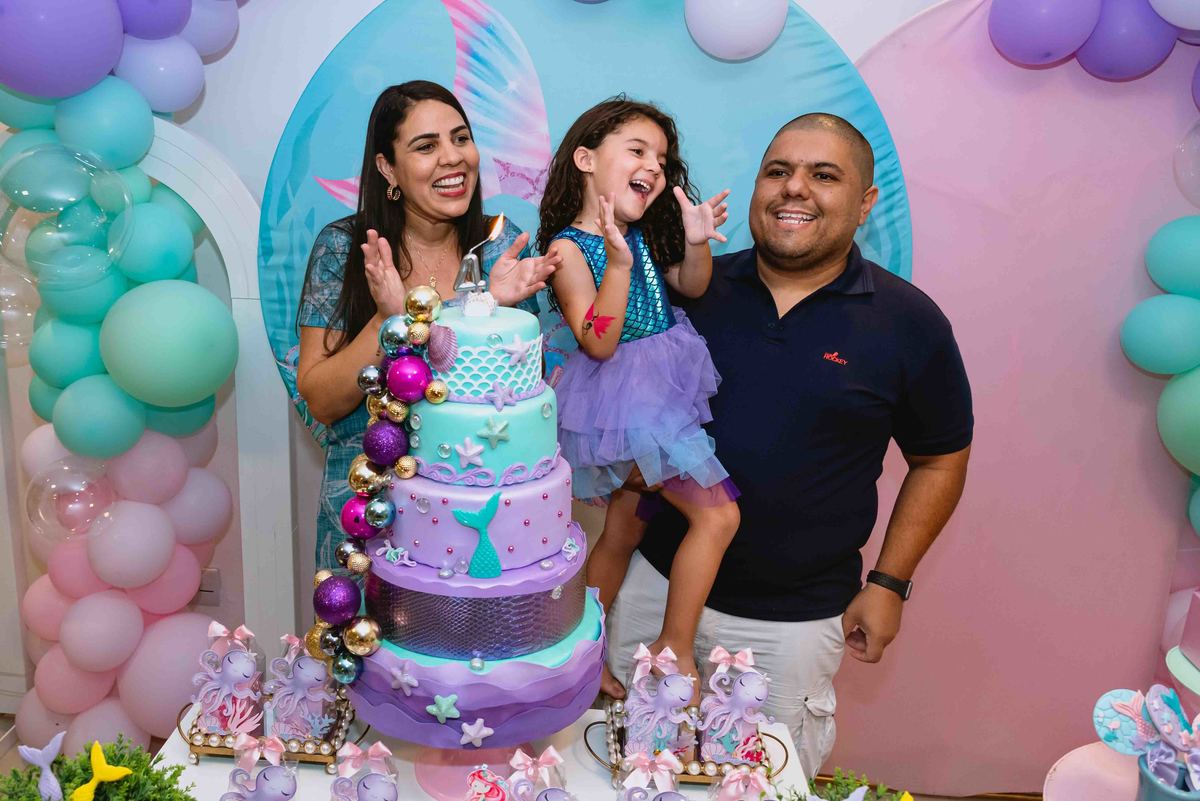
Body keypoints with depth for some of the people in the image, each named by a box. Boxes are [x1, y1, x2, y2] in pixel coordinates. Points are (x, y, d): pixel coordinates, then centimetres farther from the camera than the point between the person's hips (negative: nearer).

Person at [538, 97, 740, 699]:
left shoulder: (641, 235, 7)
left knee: (623, 532, 17)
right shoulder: (569, 248, -16)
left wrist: (696, 244, -5)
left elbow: (691, 289, 15)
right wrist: (618, 264, -32)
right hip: (627, 402, -9)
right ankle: (675, 650, 6)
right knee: (716, 515, -9)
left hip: (657, 393, 9)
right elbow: (598, 344, -23)